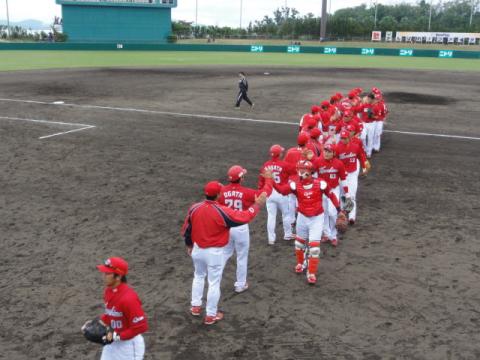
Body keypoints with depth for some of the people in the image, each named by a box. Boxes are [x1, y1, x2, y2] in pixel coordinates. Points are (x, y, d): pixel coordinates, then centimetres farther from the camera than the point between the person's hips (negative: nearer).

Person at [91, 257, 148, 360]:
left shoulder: (128, 297, -29)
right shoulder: (108, 290, -2)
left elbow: (141, 326, -27)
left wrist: (117, 337, -25)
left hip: (129, 343, -9)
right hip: (113, 341, 9)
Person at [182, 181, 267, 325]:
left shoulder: (194, 208, -8)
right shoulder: (222, 212, -23)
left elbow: (186, 230, 4)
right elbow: (244, 217, -17)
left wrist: (189, 245, 20)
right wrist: (257, 204, -5)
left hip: (197, 249, 5)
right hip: (215, 252, -5)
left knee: (199, 276, 27)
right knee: (214, 282, 8)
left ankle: (196, 306, 36)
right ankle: (211, 315, 18)